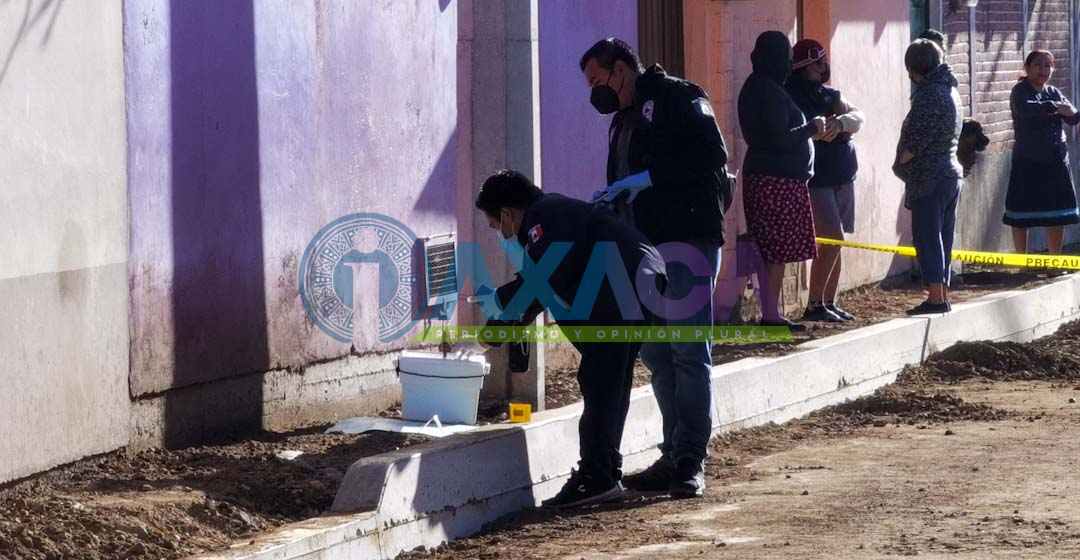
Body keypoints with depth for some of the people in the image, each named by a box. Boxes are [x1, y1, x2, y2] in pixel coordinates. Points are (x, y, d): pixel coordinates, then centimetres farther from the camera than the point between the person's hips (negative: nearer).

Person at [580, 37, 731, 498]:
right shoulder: (622, 123, 24)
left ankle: (691, 462, -9)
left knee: (689, 351, -9)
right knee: (655, 353, 6)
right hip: (645, 245, 9)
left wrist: (648, 178, -17)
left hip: (687, 238, -9)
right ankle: (675, 456, 11)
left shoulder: (675, 97, -2)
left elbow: (712, 154, -14)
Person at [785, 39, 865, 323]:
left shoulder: (830, 95, 13)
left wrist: (840, 122, -22)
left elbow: (858, 116, -1)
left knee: (835, 243, 9)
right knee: (832, 239, -15)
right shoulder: (790, 97, -6)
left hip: (843, 176, 7)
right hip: (816, 179, -7)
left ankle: (829, 303, 16)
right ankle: (814, 305, -10)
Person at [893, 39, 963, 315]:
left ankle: (936, 297, -8)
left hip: (929, 177, -9)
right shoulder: (949, 88, 13)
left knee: (927, 237, -6)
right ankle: (942, 295, 16)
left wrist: (901, 163, -2)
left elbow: (916, 138, -19)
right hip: (951, 172, 9)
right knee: (942, 238, 13)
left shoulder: (928, 94, -16)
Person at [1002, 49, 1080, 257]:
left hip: (1056, 161, 6)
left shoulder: (1054, 93, 12)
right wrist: (1054, 107, -30)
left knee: (1058, 215, 9)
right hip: (1028, 162, -6)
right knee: (1022, 216, -1)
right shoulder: (1021, 91, -6)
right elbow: (1024, 108, -28)